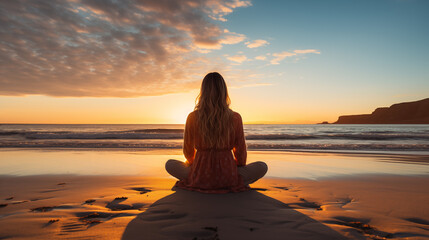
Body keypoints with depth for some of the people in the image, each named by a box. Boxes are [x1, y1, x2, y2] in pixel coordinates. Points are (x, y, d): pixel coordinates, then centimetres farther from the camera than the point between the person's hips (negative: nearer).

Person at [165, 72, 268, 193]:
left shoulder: (193, 117, -6)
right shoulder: (235, 118, -7)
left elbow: (188, 151, 6)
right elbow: (241, 152, 3)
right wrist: (239, 169, 25)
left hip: (200, 179, 1)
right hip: (228, 179, 0)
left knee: (169, 164, 24)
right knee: (262, 167, 18)